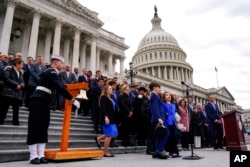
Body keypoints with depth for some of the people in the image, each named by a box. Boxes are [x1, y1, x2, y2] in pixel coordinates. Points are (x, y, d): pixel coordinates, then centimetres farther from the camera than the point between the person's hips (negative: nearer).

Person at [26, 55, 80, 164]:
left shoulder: (52, 73, 17)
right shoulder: (51, 72, -13)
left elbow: (60, 86, 17)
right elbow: (60, 87, -21)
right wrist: (73, 100, -17)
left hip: (44, 102, 10)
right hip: (38, 101, -10)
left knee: (43, 128, 6)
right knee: (35, 127, -4)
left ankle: (40, 155, 9)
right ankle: (33, 156, 3)